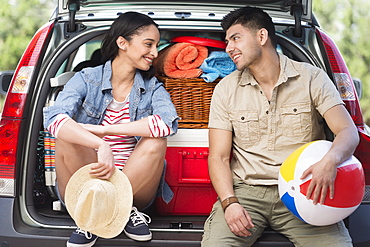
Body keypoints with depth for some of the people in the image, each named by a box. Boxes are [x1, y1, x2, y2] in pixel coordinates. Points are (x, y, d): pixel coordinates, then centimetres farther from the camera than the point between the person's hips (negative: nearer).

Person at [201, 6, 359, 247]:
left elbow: (349, 132, -4)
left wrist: (331, 160, -28)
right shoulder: (226, 89, 9)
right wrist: (229, 202, -14)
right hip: (247, 191, 0)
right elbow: (218, 157, 5)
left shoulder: (312, 78, 4)